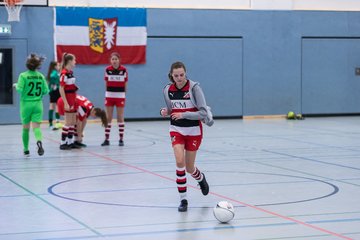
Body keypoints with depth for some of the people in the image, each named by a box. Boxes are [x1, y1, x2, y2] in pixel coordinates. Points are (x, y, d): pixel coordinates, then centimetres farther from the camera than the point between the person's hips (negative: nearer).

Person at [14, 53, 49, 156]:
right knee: (36, 127, -5)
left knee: (26, 128, 14)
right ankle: (39, 141, -36)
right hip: (38, 104, 1)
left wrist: (16, 85, 5)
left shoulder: (23, 76, -9)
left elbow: (20, 89, -16)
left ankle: (26, 150, 22)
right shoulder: (41, 76, 0)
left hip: (26, 104, -1)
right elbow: (46, 90, -1)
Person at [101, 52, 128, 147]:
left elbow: (125, 83, 3)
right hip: (109, 95, 1)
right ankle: (106, 139, 9)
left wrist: (123, 93, 7)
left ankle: (121, 139, 10)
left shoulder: (123, 70, -6)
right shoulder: (107, 70, -3)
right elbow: (106, 83, 8)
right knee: (108, 118, 4)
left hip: (120, 96, -1)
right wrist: (109, 90, 8)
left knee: (120, 118, 3)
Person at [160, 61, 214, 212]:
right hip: (176, 130, 2)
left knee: (189, 168, 7)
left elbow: (203, 112, -18)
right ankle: (183, 200, -8)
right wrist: (165, 112, -10)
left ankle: (201, 178, 45)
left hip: (193, 130, -2)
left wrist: (183, 115, -27)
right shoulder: (168, 90, -3)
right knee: (180, 161, -18)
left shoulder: (194, 87, -16)